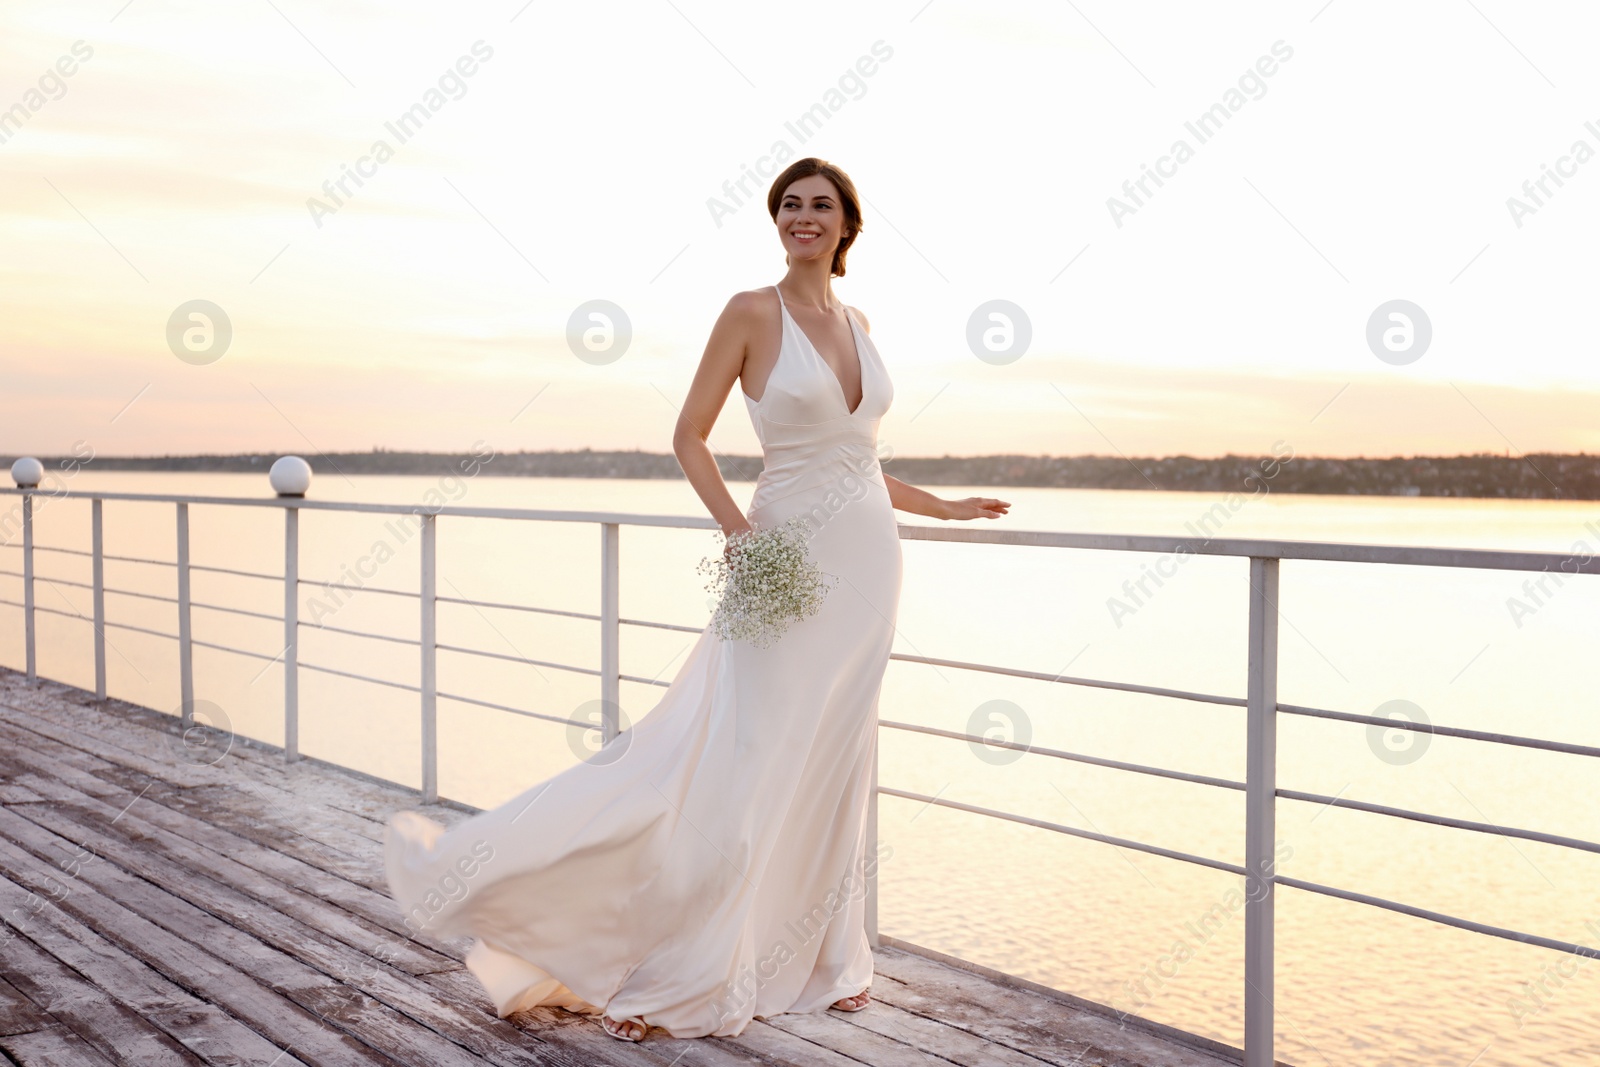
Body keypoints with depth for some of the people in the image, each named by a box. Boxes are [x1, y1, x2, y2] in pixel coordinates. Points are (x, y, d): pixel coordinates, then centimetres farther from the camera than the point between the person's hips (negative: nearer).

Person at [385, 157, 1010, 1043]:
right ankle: (662, 978, 1)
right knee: (746, 768, -9)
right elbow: (689, 436, -4)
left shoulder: (856, 323, 13)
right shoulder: (751, 313, -5)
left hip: (867, 561, 6)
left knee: (832, 762, 11)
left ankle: (814, 959, 23)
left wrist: (944, 508, 22)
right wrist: (739, 531, -17)